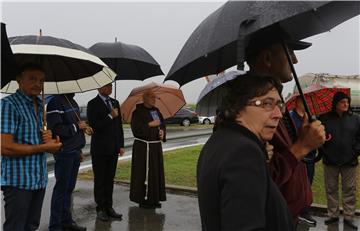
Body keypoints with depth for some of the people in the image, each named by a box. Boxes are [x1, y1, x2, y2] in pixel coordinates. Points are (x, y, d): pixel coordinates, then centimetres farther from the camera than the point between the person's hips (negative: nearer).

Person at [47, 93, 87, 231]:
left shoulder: (73, 102, 16)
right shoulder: (55, 102, -12)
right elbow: (56, 128, -21)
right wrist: (76, 126, -13)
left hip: (74, 152, 8)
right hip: (64, 153, -8)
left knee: (69, 187, 13)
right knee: (61, 188, -1)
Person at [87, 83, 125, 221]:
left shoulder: (115, 103, 11)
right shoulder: (93, 104, -7)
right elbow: (94, 126, -16)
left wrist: (121, 145, 8)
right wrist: (110, 116, -17)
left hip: (113, 148, 5)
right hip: (100, 149, -5)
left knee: (110, 179, 11)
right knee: (99, 180, 5)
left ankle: (109, 207, 19)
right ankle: (100, 209, 15)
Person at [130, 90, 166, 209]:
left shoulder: (156, 111, 12)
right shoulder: (137, 112, -8)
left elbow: (162, 124, 17)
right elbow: (136, 128, -16)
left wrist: (162, 131, -4)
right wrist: (150, 124, -16)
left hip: (156, 146, 7)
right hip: (143, 147, -7)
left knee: (156, 172, 10)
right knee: (144, 172, -3)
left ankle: (155, 199, 20)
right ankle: (143, 199, 8)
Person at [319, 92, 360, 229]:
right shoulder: (324, 119, 1)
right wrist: (323, 152, -6)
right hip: (330, 161, 0)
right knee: (331, 190, 8)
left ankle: (348, 217, 16)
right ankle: (333, 215, 20)